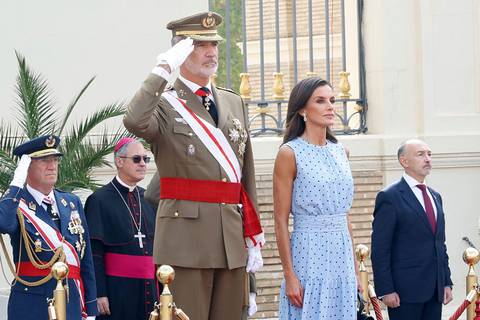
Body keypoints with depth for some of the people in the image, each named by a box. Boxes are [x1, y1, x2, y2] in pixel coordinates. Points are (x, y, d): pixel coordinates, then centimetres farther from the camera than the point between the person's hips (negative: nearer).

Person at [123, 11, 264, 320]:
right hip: (186, 234, -5)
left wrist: (253, 238, 13)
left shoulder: (235, 103, 16)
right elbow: (135, 122, -27)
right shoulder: (164, 104, -1)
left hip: (233, 237, 6)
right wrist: (163, 70, -20)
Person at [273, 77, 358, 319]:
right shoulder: (290, 154, -6)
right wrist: (289, 276, -13)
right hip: (309, 254, -6)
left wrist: (353, 266, 13)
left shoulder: (340, 151, 12)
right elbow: (281, 221, -8)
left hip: (342, 253, 6)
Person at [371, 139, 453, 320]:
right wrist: (386, 290, -15)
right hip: (405, 291, -7)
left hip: (435, 291, 7)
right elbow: (379, 249, -9)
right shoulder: (389, 197, -6)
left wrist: (447, 282, 13)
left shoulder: (435, 196, 18)